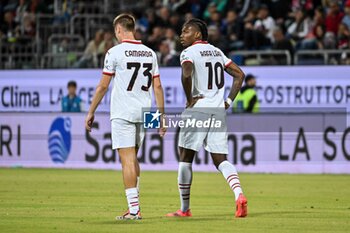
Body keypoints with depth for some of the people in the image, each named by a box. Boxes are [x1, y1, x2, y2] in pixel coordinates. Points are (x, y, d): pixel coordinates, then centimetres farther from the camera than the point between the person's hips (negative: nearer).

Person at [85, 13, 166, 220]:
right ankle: (134, 207, 19)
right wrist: (162, 116, 13)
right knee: (133, 159, 18)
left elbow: (103, 86, -5)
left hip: (122, 113, -6)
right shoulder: (150, 53, 8)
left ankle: (134, 209, -10)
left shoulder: (115, 52, -7)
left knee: (128, 159, -6)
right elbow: (158, 86, 8)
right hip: (143, 112, 6)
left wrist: (91, 112, 4)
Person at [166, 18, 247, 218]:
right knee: (221, 160, 5)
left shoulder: (189, 53, -5)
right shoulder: (217, 51, 17)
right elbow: (239, 74, 17)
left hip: (197, 109, -6)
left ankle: (185, 209, 9)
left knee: (186, 158, 5)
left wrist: (189, 99, -13)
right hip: (218, 111, 6)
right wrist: (229, 101, 14)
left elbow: (186, 74, -25)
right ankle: (239, 194, -20)